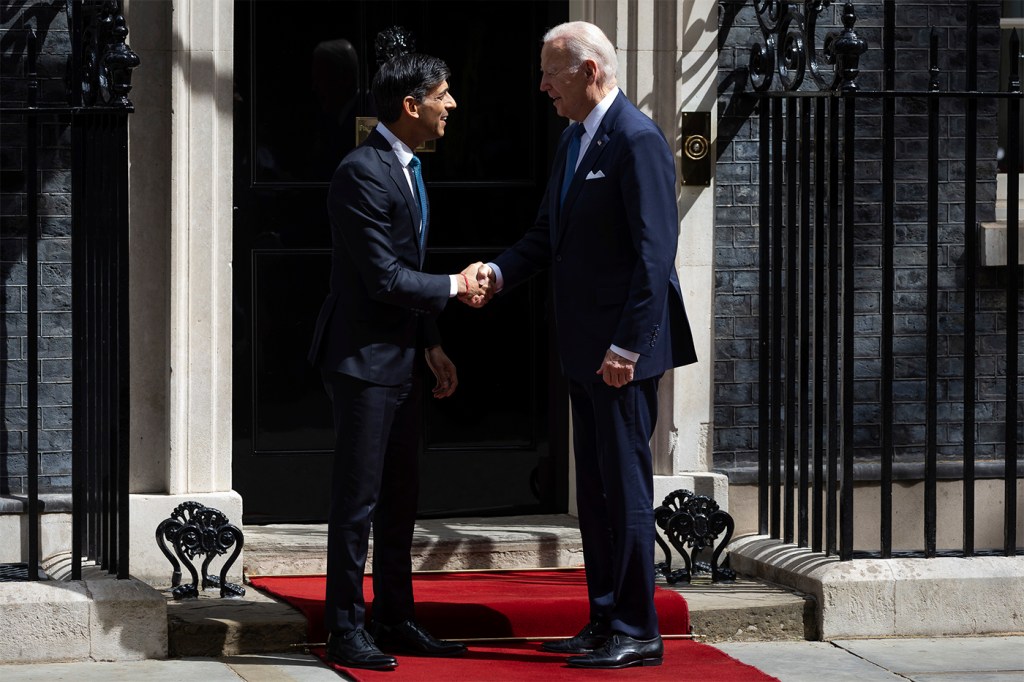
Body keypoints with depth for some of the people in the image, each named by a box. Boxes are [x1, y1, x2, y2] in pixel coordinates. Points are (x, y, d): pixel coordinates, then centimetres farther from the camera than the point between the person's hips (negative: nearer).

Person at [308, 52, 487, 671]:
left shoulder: (408, 167, 13)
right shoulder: (363, 173, -19)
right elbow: (384, 278, -21)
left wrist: (432, 345, 16)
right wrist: (454, 287, -9)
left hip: (402, 357, 10)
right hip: (364, 358, -10)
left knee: (400, 498, 14)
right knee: (359, 499, -5)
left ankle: (395, 620, 22)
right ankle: (347, 630, 1)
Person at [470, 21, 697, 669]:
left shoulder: (637, 140, -15)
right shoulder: (574, 140, 15)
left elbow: (654, 253, -19)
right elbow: (548, 233, 20)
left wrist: (627, 346, -22)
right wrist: (499, 272, 1)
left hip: (624, 349, -10)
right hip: (585, 349, 10)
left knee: (626, 487, -5)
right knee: (595, 489, 13)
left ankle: (637, 633, 1)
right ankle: (605, 622, 20)